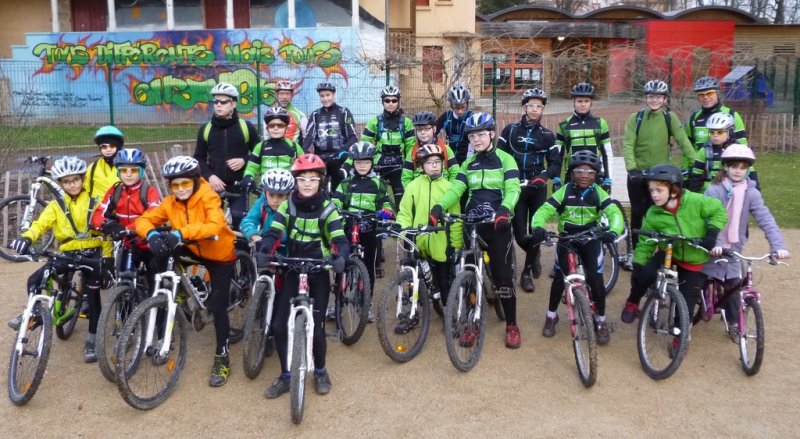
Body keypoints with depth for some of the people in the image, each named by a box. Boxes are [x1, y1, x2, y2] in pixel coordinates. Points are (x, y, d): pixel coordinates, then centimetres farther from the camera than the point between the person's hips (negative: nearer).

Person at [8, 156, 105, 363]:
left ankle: (91, 340, 7)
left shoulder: (94, 204, 4)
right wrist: (26, 238, -33)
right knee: (34, 280, -13)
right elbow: (41, 223, -12)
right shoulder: (56, 206, 4)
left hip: (91, 253, -2)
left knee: (92, 295, -4)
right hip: (67, 254, 2)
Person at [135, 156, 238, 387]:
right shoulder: (170, 203, -10)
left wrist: (180, 233, -53)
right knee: (159, 255, -18)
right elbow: (144, 220, -12)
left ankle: (222, 357, 6)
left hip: (220, 255, -5)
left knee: (217, 307, -8)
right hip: (194, 250, 5)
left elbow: (216, 225, -43)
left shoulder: (208, 198, -26)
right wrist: (152, 234, -36)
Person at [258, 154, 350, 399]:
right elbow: (274, 233, -13)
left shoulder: (328, 208, -8)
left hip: (319, 273, -2)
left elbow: (340, 240, -19)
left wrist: (340, 257, -41)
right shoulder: (287, 206, -2)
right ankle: (286, 376, 17)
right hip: (293, 271, 2)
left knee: (316, 328, -4)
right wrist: (264, 252, -34)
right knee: (279, 325, -4)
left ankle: (320, 372, 24)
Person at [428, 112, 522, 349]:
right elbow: (455, 189, -1)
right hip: (472, 225, 4)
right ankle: (472, 325, 17)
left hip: (498, 225, -4)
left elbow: (513, 189, -15)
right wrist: (438, 207, -20)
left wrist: (504, 210, -36)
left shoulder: (505, 160, -1)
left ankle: (512, 326, 14)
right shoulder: (468, 164, 11)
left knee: (503, 276, -1)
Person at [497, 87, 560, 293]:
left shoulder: (547, 135, 5)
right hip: (516, 187, 0)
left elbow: (555, 163, 3)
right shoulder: (510, 129, 4)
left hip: (537, 188, 0)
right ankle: (534, 255, 28)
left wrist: (544, 176, -15)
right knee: (519, 232, -3)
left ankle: (527, 272, 18)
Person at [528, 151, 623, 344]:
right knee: (560, 277, -4)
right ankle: (551, 316, 18)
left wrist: (613, 231, -42)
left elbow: (615, 212, -20)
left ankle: (601, 320, 13)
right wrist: (537, 227, -42)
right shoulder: (564, 191, -11)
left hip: (591, 239, 0)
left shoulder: (598, 193, -8)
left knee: (596, 278, -7)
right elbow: (544, 210, -20)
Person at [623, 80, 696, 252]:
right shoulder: (635, 118, -3)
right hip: (638, 174, 0)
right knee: (637, 213, 5)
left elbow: (683, 141, -6)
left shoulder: (670, 118, -1)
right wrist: (632, 168, -25)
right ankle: (634, 252, 17)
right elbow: (628, 144, -11)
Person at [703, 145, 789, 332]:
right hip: (712, 248, -2)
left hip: (733, 249, 2)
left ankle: (734, 322, 22)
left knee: (734, 286, 2)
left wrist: (778, 245, -25)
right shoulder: (714, 191, -13)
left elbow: (766, 219, -12)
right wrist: (714, 243, -37)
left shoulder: (751, 193, -4)